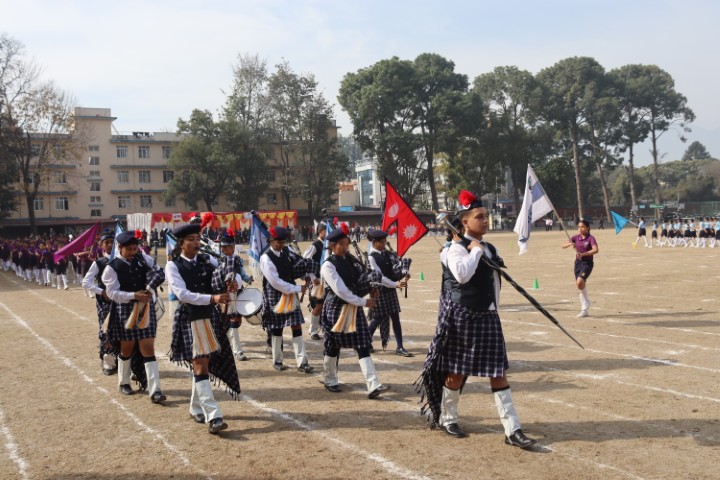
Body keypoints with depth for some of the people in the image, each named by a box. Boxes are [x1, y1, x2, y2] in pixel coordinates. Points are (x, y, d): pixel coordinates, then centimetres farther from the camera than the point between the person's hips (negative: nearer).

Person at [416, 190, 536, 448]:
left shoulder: (491, 249, 11)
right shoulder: (457, 248, -11)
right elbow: (462, 275, -32)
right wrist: (475, 250, -19)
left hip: (488, 317, 6)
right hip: (463, 317, -6)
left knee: (499, 373, 4)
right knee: (457, 372, 7)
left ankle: (512, 430, 6)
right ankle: (447, 419, 28)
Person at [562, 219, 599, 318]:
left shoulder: (590, 238, -9)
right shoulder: (576, 237, 6)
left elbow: (596, 250, -25)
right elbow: (563, 245, 3)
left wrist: (583, 254, -30)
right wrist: (570, 244, -18)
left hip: (587, 263, -6)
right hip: (578, 262, 6)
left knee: (580, 282, -25)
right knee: (579, 284, 8)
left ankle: (586, 301, 0)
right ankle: (584, 309, 19)